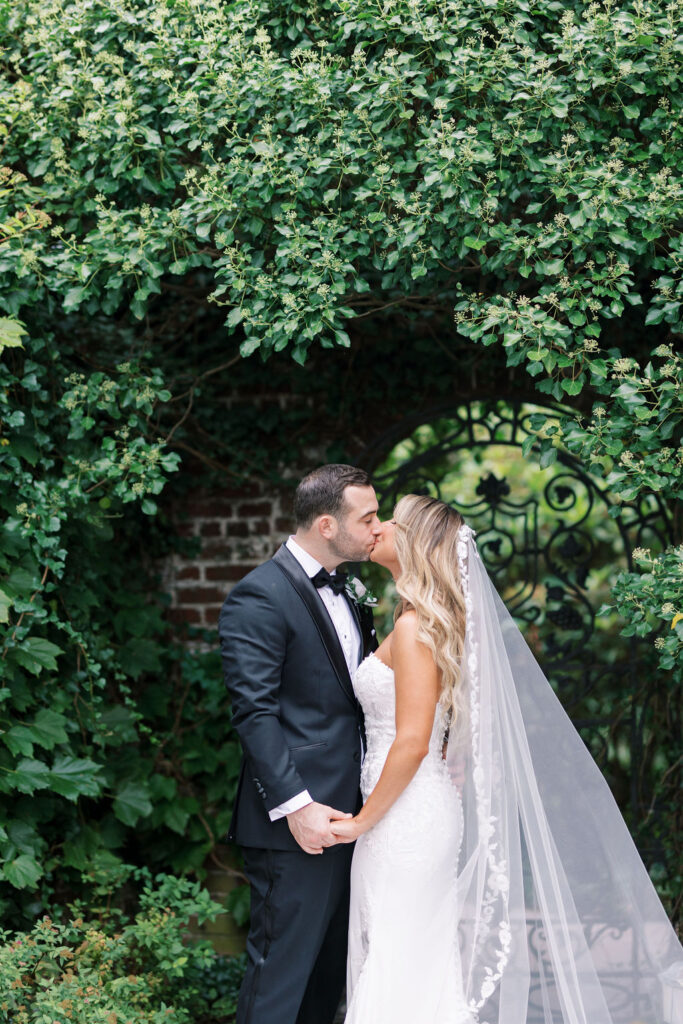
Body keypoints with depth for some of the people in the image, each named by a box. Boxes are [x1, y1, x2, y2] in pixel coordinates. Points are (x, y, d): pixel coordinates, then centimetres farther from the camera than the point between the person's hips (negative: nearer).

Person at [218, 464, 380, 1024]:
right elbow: (255, 711, -19)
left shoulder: (347, 592, 15)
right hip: (299, 824, -9)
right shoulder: (260, 597, -13)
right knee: (282, 966, -5)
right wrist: (294, 806, -25)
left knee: (331, 965, 16)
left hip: (348, 811, 9)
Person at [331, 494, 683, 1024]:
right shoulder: (440, 623, 14)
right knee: (424, 971, 12)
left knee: (396, 970, -5)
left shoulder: (413, 629, -15)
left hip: (405, 818, -9)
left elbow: (412, 742, -20)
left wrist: (363, 821, -12)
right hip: (431, 811, 9)